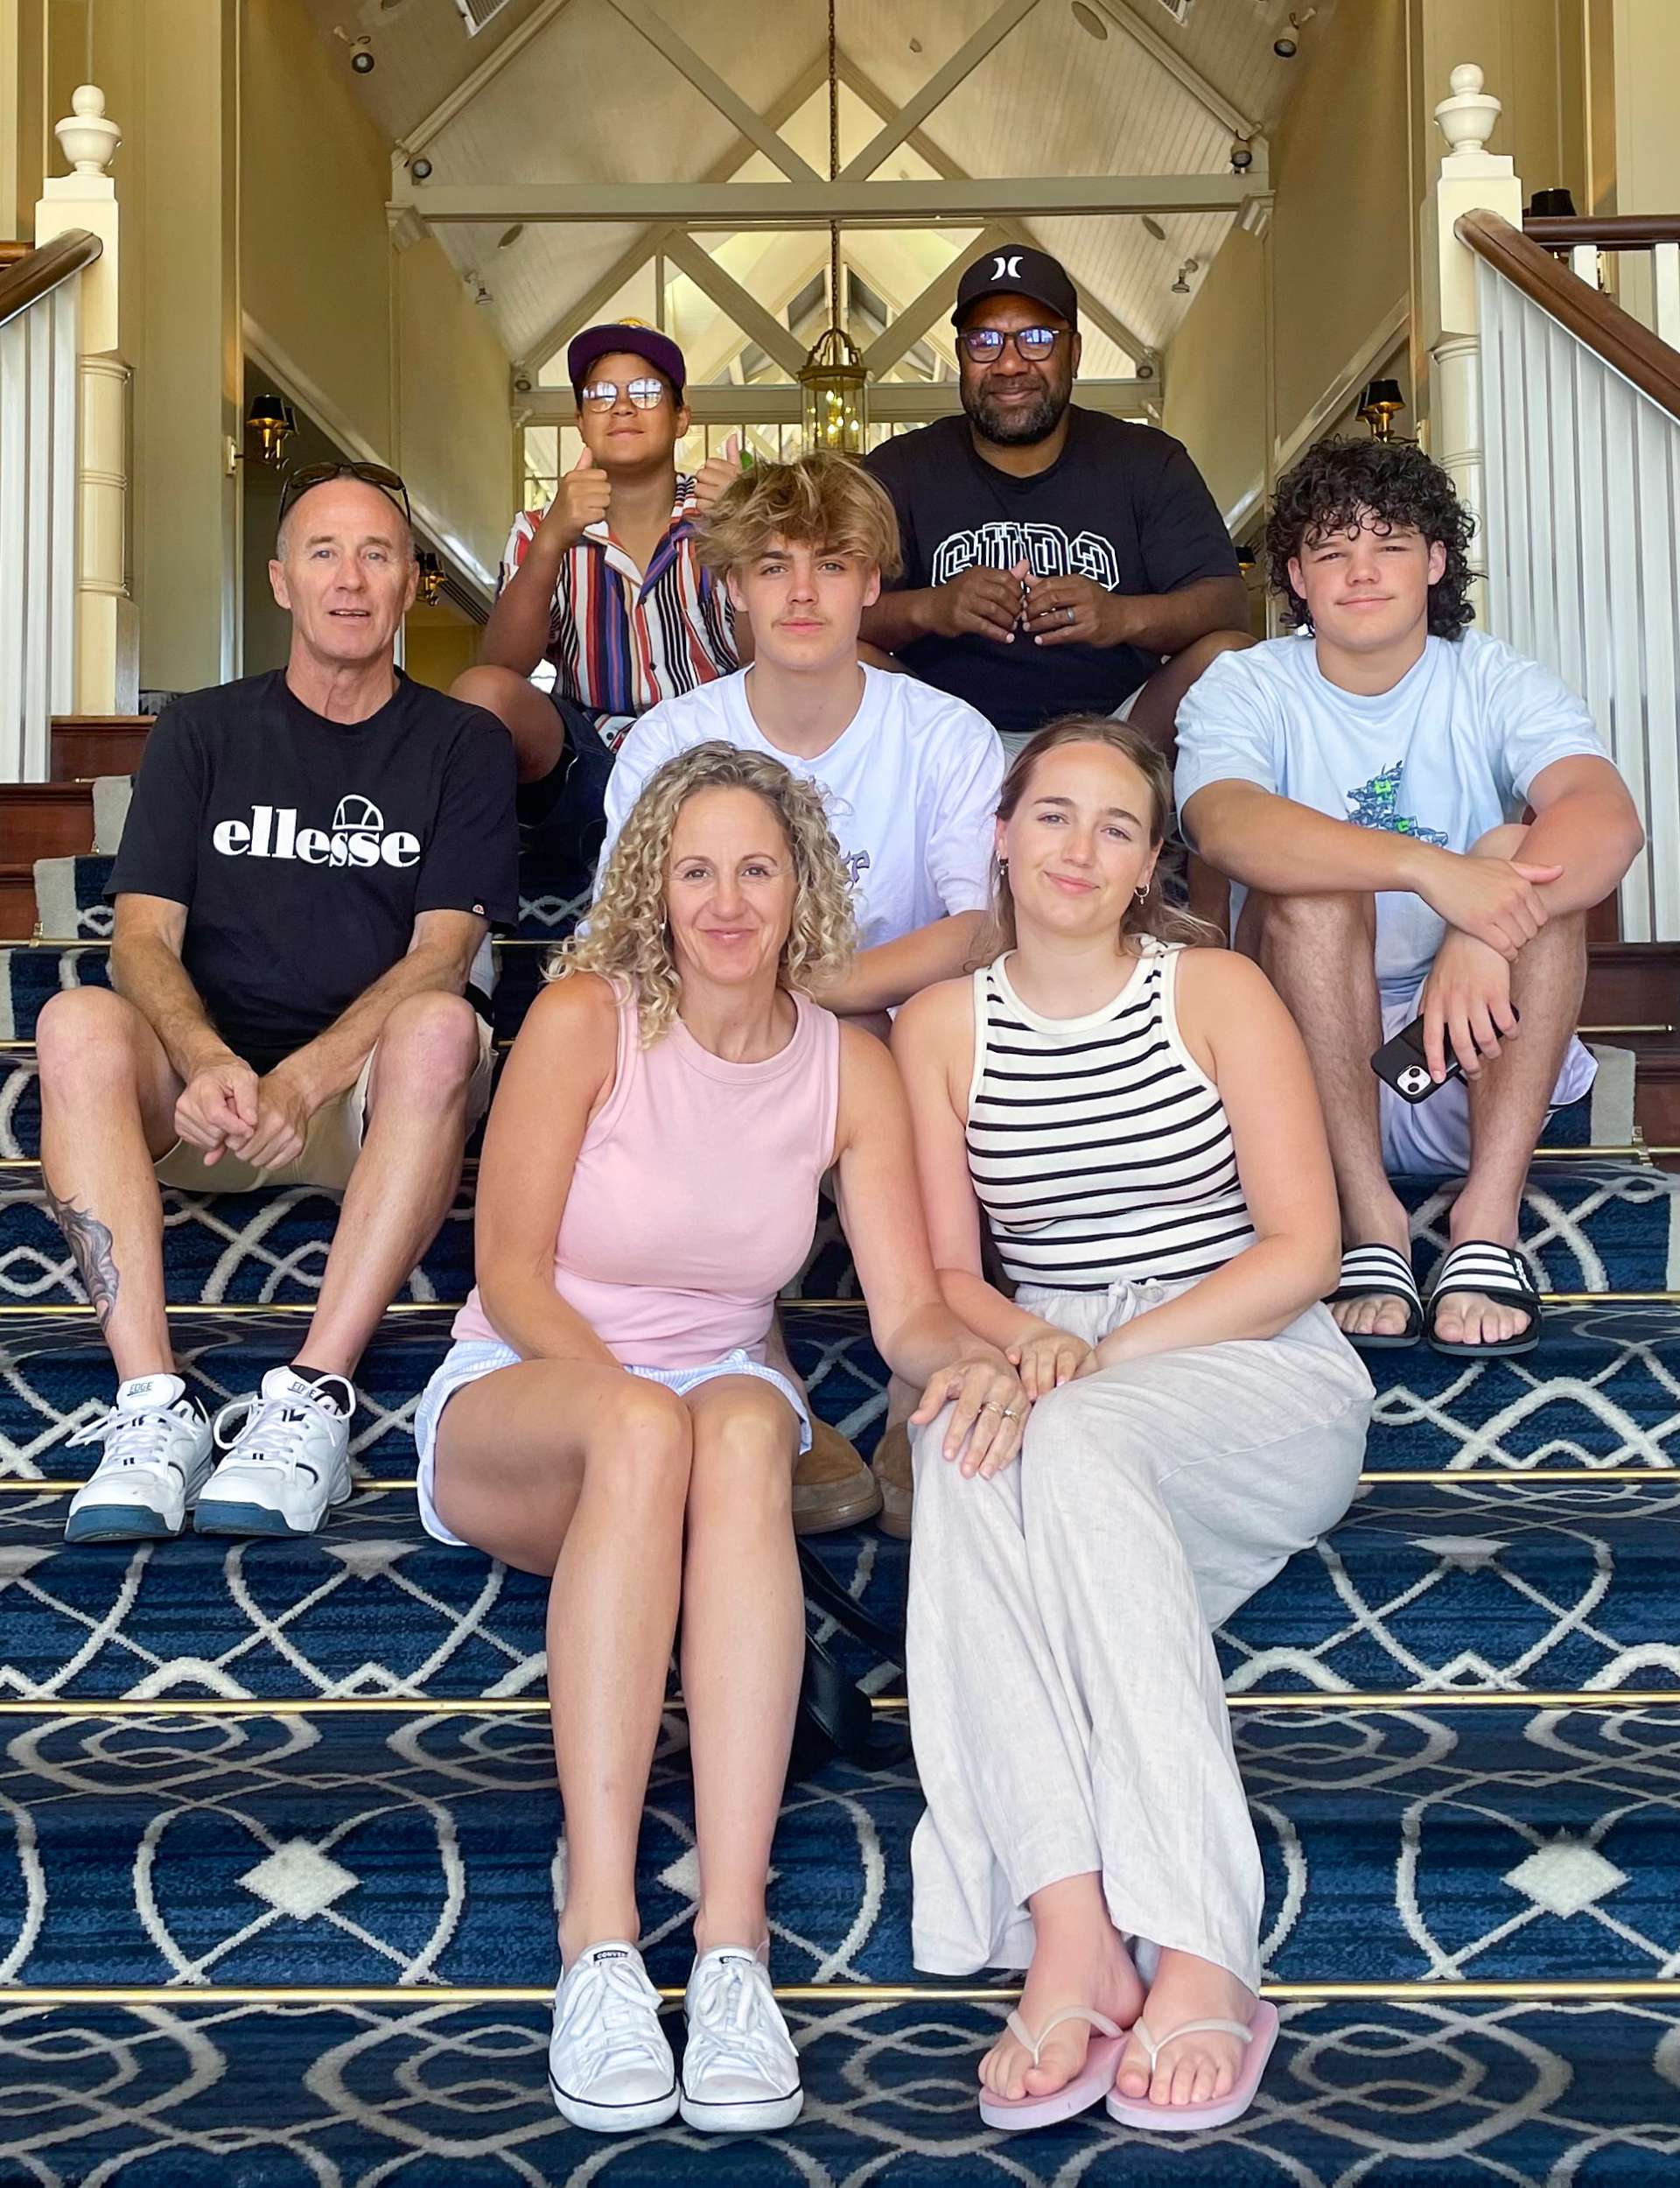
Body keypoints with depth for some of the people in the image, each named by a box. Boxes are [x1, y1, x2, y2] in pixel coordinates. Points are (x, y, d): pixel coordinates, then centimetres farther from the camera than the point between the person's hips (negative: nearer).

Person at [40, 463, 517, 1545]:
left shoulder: (464, 745, 9)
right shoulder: (202, 733, 13)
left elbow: (442, 952, -4)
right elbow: (144, 937, 1)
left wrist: (300, 1080, -21)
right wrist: (208, 1067, -22)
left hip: (371, 1092, -1)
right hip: (205, 1088, 2)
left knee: (442, 1026, -34)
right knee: (80, 1021, -29)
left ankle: (313, 1398, -38)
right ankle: (153, 1405, -35)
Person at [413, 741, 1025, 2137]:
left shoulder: (848, 1066, 1)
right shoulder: (585, 1018, -8)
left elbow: (908, 1308, -7)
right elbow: (511, 1274, -9)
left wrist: (969, 1356, -30)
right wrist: (623, 1394, -26)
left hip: (716, 1406, 2)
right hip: (516, 1408, -2)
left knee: (748, 1427, -36)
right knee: (644, 1426, -38)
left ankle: (733, 1947, -43)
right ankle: (598, 1943, -41)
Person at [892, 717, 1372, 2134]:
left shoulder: (1217, 992, 2)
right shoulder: (942, 1026, 10)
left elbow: (1302, 1248, -4)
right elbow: (946, 1274, 8)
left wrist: (1108, 1354, -15)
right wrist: (1025, 1343, -15)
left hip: (1253, 1371, -2)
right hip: (1051, 1376, 2)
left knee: (1077, 1447, -36)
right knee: (967, 1442, -34)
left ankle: (1201, 1960, -37)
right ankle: (1068, 1935, -40)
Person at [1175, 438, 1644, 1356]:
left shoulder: (1497, 684, -3)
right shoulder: (1242, 690, -5)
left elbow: (1608, 819, -24)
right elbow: (1225, 825, -31)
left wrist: (1485, 935, -45)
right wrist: (1431, 870, -46)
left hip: (1479, 1068, 1)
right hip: (1306, 1070, -1)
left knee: (1521, 855, -23)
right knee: (1309, 881, -26)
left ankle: (1488, 1220, -25)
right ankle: (1368, 1221, -26)